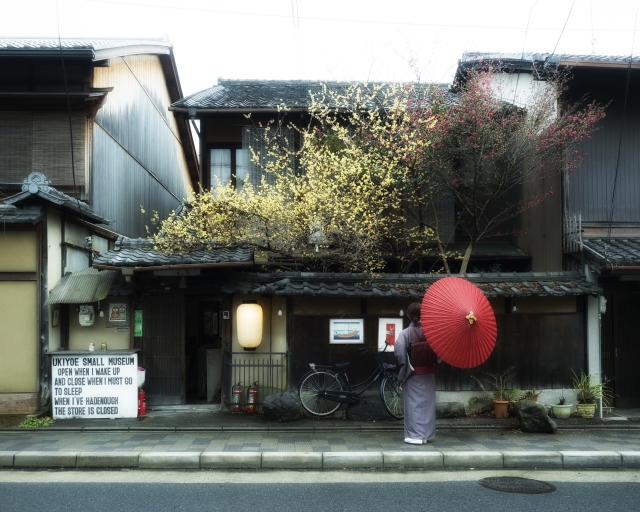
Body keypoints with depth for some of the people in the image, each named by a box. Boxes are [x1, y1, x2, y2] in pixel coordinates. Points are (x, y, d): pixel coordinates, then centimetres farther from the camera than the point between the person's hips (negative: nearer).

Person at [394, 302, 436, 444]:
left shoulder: (406, 333, -12)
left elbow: (398, 350, -20)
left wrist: (404, 363, -6)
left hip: (413, 373, -3)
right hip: (429, 372, 3)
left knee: (414, 403, 3)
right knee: (428, 402, 11)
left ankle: (415, 435, 2)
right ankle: (427, 434, 18)